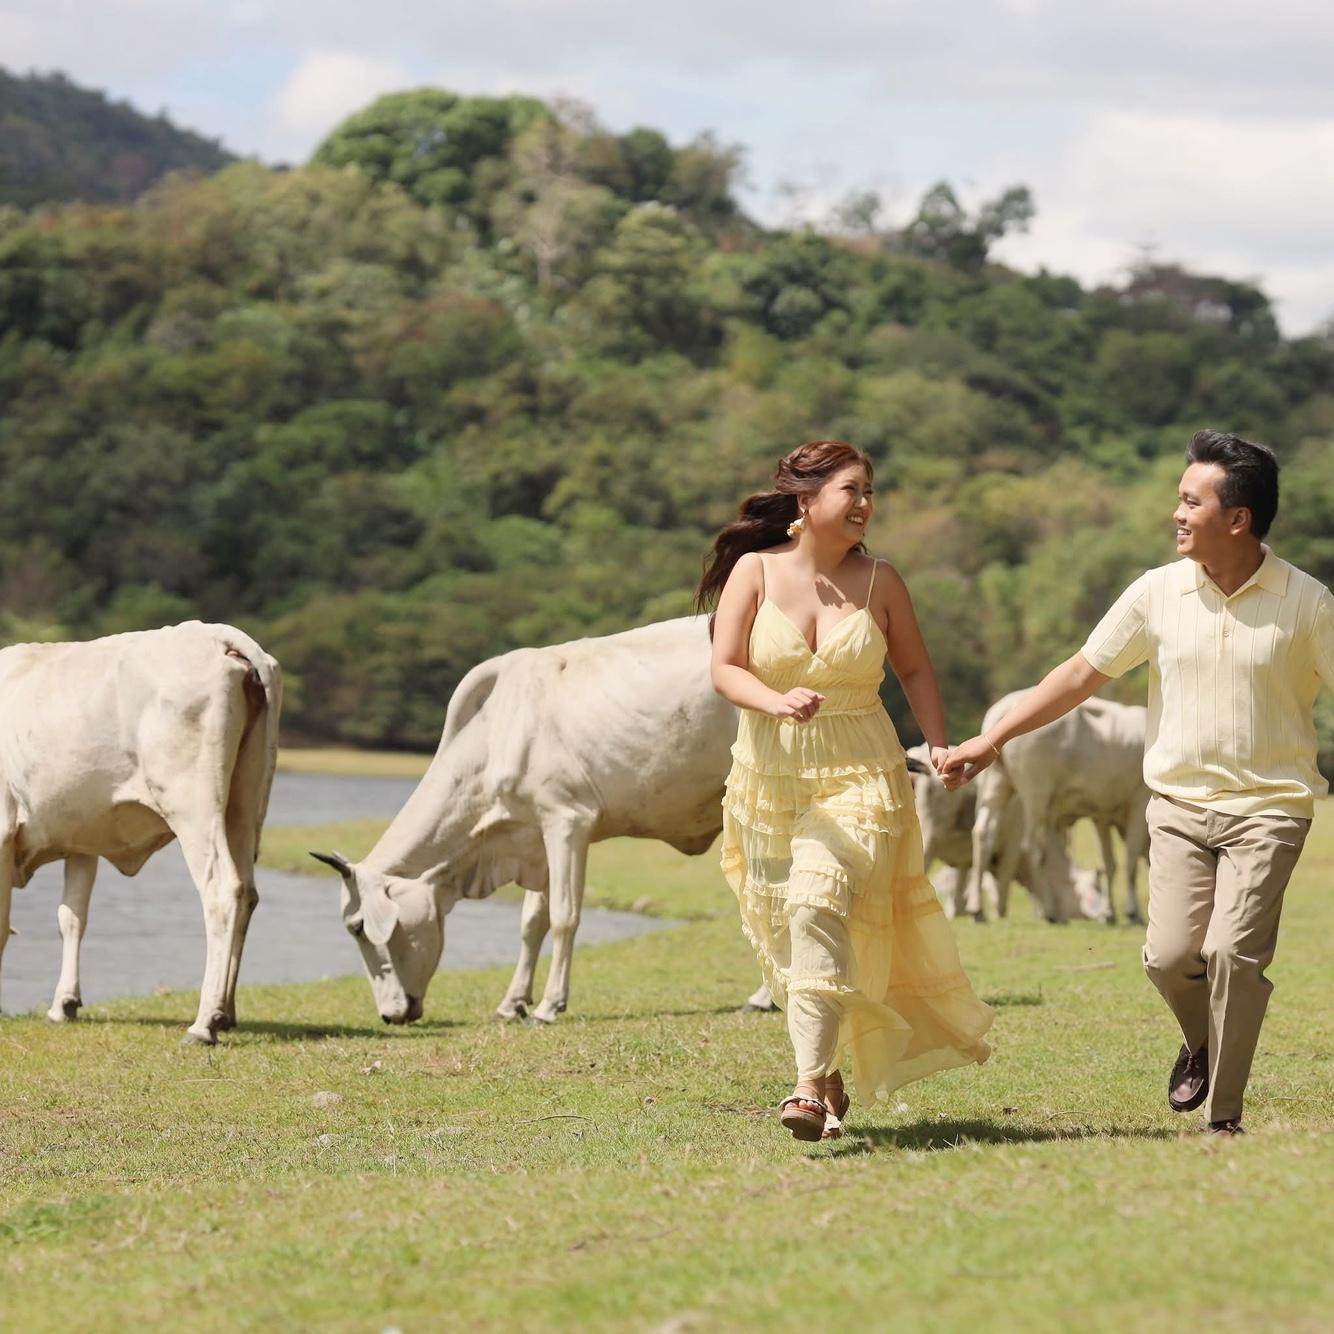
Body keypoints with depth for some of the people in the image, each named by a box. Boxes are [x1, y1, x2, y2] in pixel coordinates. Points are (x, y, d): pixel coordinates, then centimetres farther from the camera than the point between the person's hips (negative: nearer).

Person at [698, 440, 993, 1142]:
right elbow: (725, 668, -7)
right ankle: (829, 1077, 25)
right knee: (783, 929, 7)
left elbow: (914, 668, 13)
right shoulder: (755, 571, -2)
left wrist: (939, 744, 0)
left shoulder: (879, 581, 2)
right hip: (771, 775, 2)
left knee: (821, 908, -20)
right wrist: (777, 702, -26)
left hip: (858, 777, -2)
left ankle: (810, 1088, -26)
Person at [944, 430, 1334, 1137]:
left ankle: (1223, 1118, -3)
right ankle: (1202, 1044, 25)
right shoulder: (1157, 593, 2)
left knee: (1232, 951, -18)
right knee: (1170, 955, -11)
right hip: (1180, 802, 3)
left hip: (1269, 806, -2)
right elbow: (1082, 673, 8)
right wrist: (990, 741, 6)